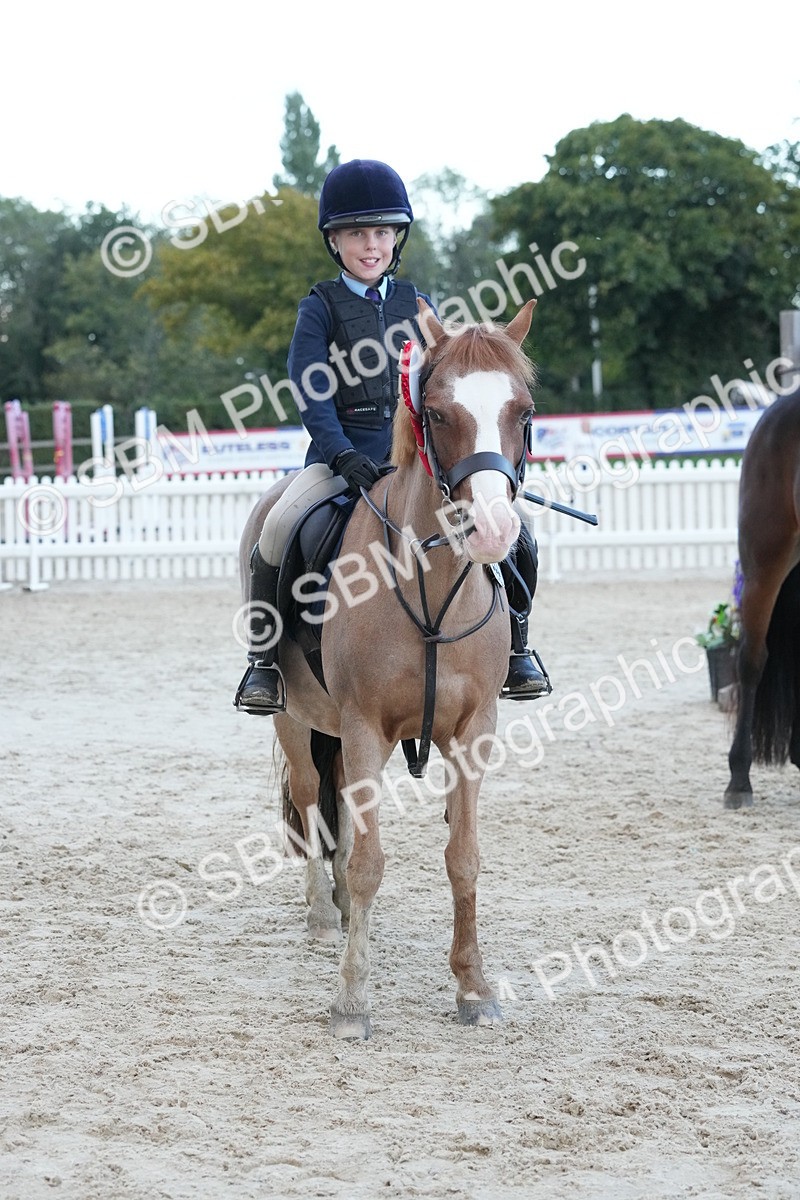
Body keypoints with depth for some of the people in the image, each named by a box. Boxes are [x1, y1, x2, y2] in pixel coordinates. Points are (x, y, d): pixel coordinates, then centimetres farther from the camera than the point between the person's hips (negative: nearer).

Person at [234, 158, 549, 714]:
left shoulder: (417, 304, 14)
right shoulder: (320, 307, 4)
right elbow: (310, 393, -7)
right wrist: (344, 456, -22)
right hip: (342, 452, -3)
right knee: (278, 529, -30)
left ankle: (515, 649, 6)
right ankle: (264, 660, -12)